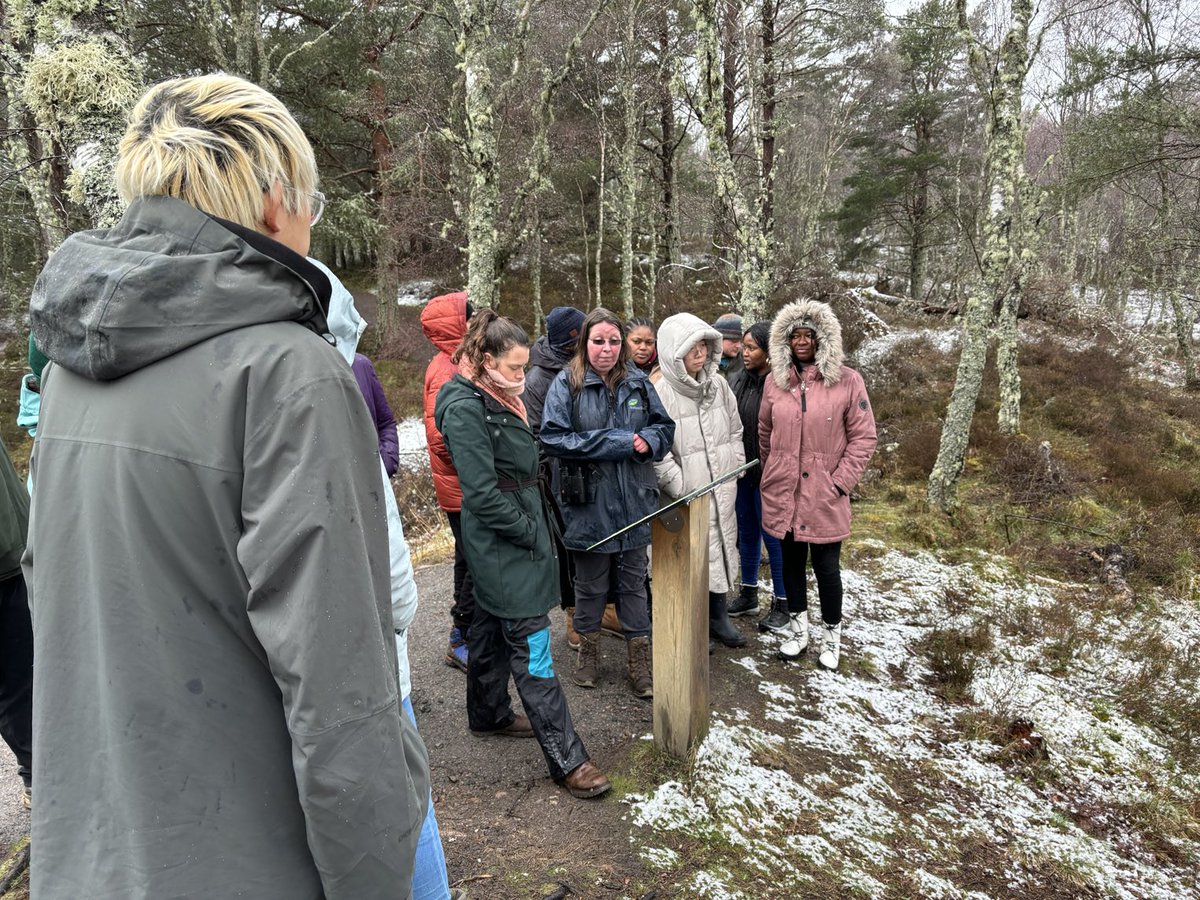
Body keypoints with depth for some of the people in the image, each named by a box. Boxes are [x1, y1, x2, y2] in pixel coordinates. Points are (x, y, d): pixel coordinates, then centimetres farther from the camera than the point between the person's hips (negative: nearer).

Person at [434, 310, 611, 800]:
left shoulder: (499, 399, 10)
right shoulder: (466, 408, -20)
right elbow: (481, 493, -24)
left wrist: (537, 522, 10)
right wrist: (529, 531, -16)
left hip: (508, 541, 10)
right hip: (503, 546, -10)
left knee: (491, 628, 22)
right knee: (531, 646, -6)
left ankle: (488, 714, 40)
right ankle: (566, 759, 0)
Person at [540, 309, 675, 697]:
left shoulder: (638, 382, 4)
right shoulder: (567, 383, -6)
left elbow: (664, 426, 12)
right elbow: (553, 437, -15)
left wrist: (647, 441, -13)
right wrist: (616, 443, -18)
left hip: (634, 501, 3)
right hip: (588, 502, -3)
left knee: (634, 582, 13)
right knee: (590, 584, 13)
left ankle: (641, 661, 26)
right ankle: (588, 650, 35)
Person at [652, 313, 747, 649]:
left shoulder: (718, 384, 2)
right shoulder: (661, 393, -16)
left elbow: (735, 432, 14)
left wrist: (735, 469, 7)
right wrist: (682, 488, -15)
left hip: (722, 491, 6)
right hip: (686, 496, -6)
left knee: (721, 548, 18)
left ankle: (718, 615, 37)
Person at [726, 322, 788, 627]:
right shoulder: (737, 381, 4)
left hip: (768, 474, -6)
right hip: (742, 473, 7)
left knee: (772, 536, 5)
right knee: (747, 533, 17)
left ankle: (782, 604, 20)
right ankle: (748, 594, 33)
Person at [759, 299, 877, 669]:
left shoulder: (847, 381, -6)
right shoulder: (775, 380, 4)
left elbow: (863, 437, -5)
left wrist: (840, 482, -10)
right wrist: (770, 475, 10)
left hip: (824, 495, -3)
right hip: (783, 493, 3)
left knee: (826, 566, 5)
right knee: (791, 560, 15)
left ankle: (831, 635, 26)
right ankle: (798, 629, 33)